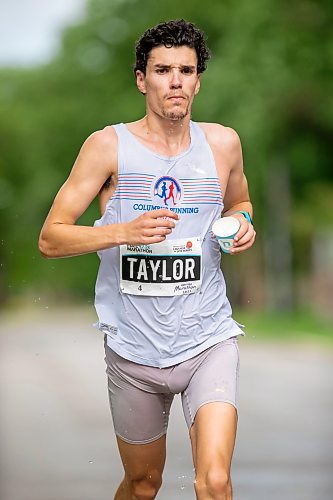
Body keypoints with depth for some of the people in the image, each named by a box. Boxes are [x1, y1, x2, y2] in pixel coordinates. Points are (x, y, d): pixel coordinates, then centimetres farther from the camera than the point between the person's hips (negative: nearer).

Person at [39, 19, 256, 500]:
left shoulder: (223, 143, 3)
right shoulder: (109, 145, -5)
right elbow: (50, 238, -6)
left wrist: (242, 224, 0)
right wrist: (124, 232, -21)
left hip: (207, 338, 1)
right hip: (134, 347, 0)